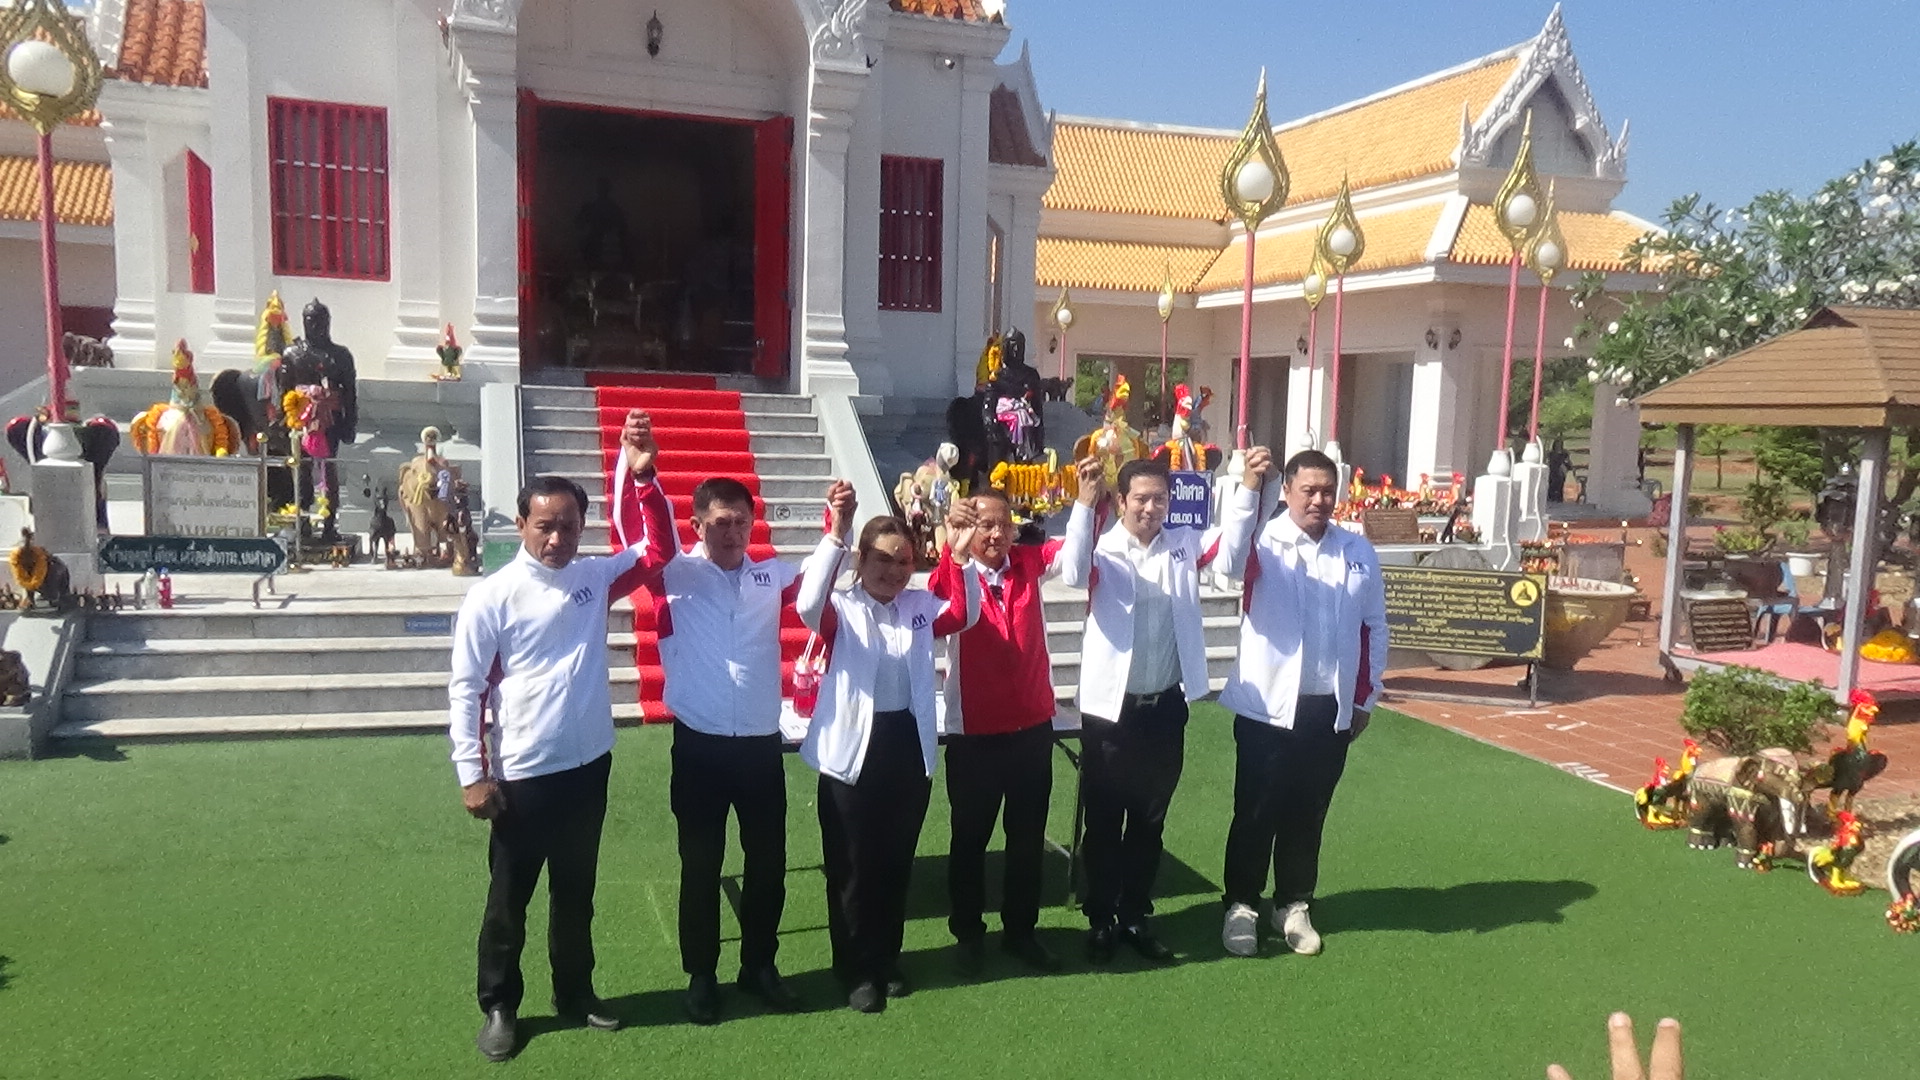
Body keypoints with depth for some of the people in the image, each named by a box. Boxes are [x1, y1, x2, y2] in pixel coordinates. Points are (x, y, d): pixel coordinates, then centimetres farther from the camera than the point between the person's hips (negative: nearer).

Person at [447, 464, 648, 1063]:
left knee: (576, 892, 19)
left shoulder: (594, 576, 1)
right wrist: (472, 775, -12)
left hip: (588, 766, 4)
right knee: (509, 898, 12)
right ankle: (499, 1006, 29)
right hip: (521, 776, -4)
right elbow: (466, 690, -9)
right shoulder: (491, 597, -11)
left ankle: (575, 993, 36)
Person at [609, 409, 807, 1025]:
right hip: (699, 744, -3)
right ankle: (700, 976, 26)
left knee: (767, 861, 13)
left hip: (762, 742, 3)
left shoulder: (772, 577, 7)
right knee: (701, 865, 9)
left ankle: (759, 966, 31)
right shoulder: (677, 574, -4)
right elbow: (642, 535, -19)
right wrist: (638, 471, -39)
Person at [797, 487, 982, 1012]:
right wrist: (835, 534, -39)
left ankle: (887, 960, 33)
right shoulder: (842, 609, -5)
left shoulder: (920, 606, 7)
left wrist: (961, 555, -28)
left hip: (909, 746, 4)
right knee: (852, 868, 6)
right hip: (853, 749, -4)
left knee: (896, 862, 16)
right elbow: (808, 604, -28)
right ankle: (857, 971, 21)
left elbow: (965, 615, -12)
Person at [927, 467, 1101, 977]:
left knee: (1029, 837, 16)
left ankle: (1020, 930, 33)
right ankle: (968, 934, 30)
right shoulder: (951, 573, -10)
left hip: (1033, 727, 4)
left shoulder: (1028, 561, 1)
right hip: (974, 733, -3)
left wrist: (1088, 495, -26)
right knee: (970, 838, 12)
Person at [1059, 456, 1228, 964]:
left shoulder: (1183, 545, 4)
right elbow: (1073, 573, -28)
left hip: (1167, 706, 3)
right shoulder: (1103, 550, -8)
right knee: (1104, 821, 9)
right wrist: (1084, 502, -35)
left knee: (1150, 820, 15)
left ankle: (1136, 916, 30)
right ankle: (1100, 920, 24)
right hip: (1110, 707, -3)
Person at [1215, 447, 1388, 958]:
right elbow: (1232, 558, -32)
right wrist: (1249, 489, -41)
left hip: (1332, 709, 3)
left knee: (1307, 814, 15)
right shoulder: (1266, 541, -8)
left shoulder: (1359, 552, 4)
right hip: (1268, 706, -3)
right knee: (1256, 812, 8)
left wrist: (1366, 697, 10)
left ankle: (1294, 905, 31)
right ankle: (1241, 906, 22)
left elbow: (1374, 628, 10)